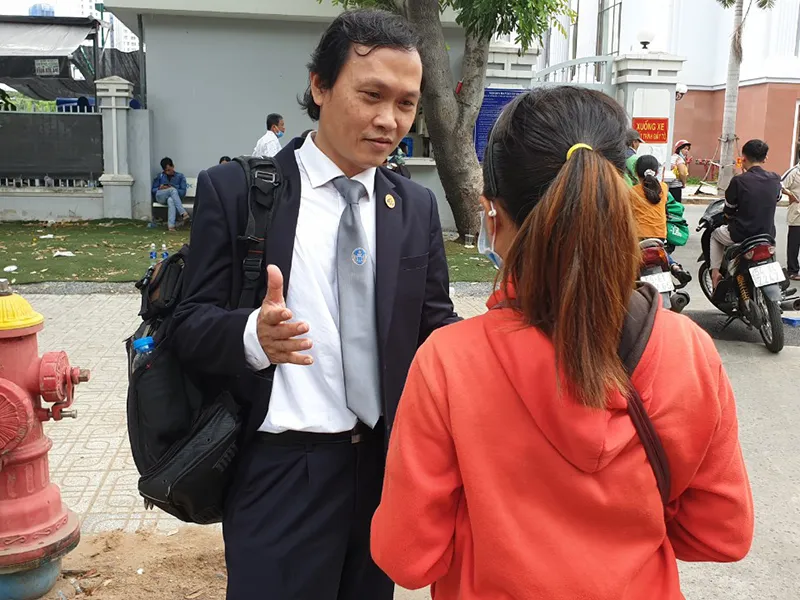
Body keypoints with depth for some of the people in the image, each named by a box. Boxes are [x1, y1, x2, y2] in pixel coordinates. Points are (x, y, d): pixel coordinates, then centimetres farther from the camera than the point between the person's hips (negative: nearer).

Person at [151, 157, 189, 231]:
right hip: (161, 197, 1)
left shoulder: (180, 176, 11)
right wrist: (159, 188, -8)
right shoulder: (159, 176, 15)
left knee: (171, 200, -41)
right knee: (173, 190, -34)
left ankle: (171, 225, -56)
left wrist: (173, 190, -14)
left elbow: (183, 192, 3)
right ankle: (183, 213, -47)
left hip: (173, 198, 0)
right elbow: (153, 190, 15)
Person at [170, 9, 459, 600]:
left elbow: (434, 326, 6)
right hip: (281, 475, -4)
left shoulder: (417, 206, 6)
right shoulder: (235, 190, -6)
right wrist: (253, 334, -29)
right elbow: (191, 323, -7)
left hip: (389, 466, 5)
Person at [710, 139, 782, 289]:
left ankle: (715, 271, 17)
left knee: (715, 234, 26)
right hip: (768, 236, 4)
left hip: (741, 235, -4)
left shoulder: (739, 181, -14)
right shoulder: (775, 180, -2)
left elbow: (728, 213, -5)